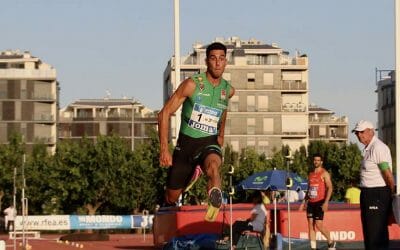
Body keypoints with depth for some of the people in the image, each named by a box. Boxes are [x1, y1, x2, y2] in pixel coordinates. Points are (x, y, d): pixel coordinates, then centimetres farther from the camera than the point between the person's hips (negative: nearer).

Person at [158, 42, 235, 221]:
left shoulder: (228, 90, 1)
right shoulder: (192, 85, -12)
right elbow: (165, 113, -10)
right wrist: (164, 148, -15)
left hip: (209, 143, 1)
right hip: (186, 143, -1)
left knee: (213, 164, -38)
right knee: (172, 196, 11)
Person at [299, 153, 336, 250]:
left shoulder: (324, 173, -5)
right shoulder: (311, 174, 16)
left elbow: (330, 188, -13)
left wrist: (326, 202, -23)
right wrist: (303, 202, 17)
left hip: (320, 203, -7)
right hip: (311, 202, 7)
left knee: (319, 225, -11)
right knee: (310, 225, 2)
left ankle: (331, 242, 9)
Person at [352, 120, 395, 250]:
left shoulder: (378, 148, -16)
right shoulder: (368, 149, 16)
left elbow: (388, 174, -17)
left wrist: (392, 194, -9)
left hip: (377, 194, -10)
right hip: (368, 194, 10)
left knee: (376, 235, -9)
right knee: (368, 231, 16)